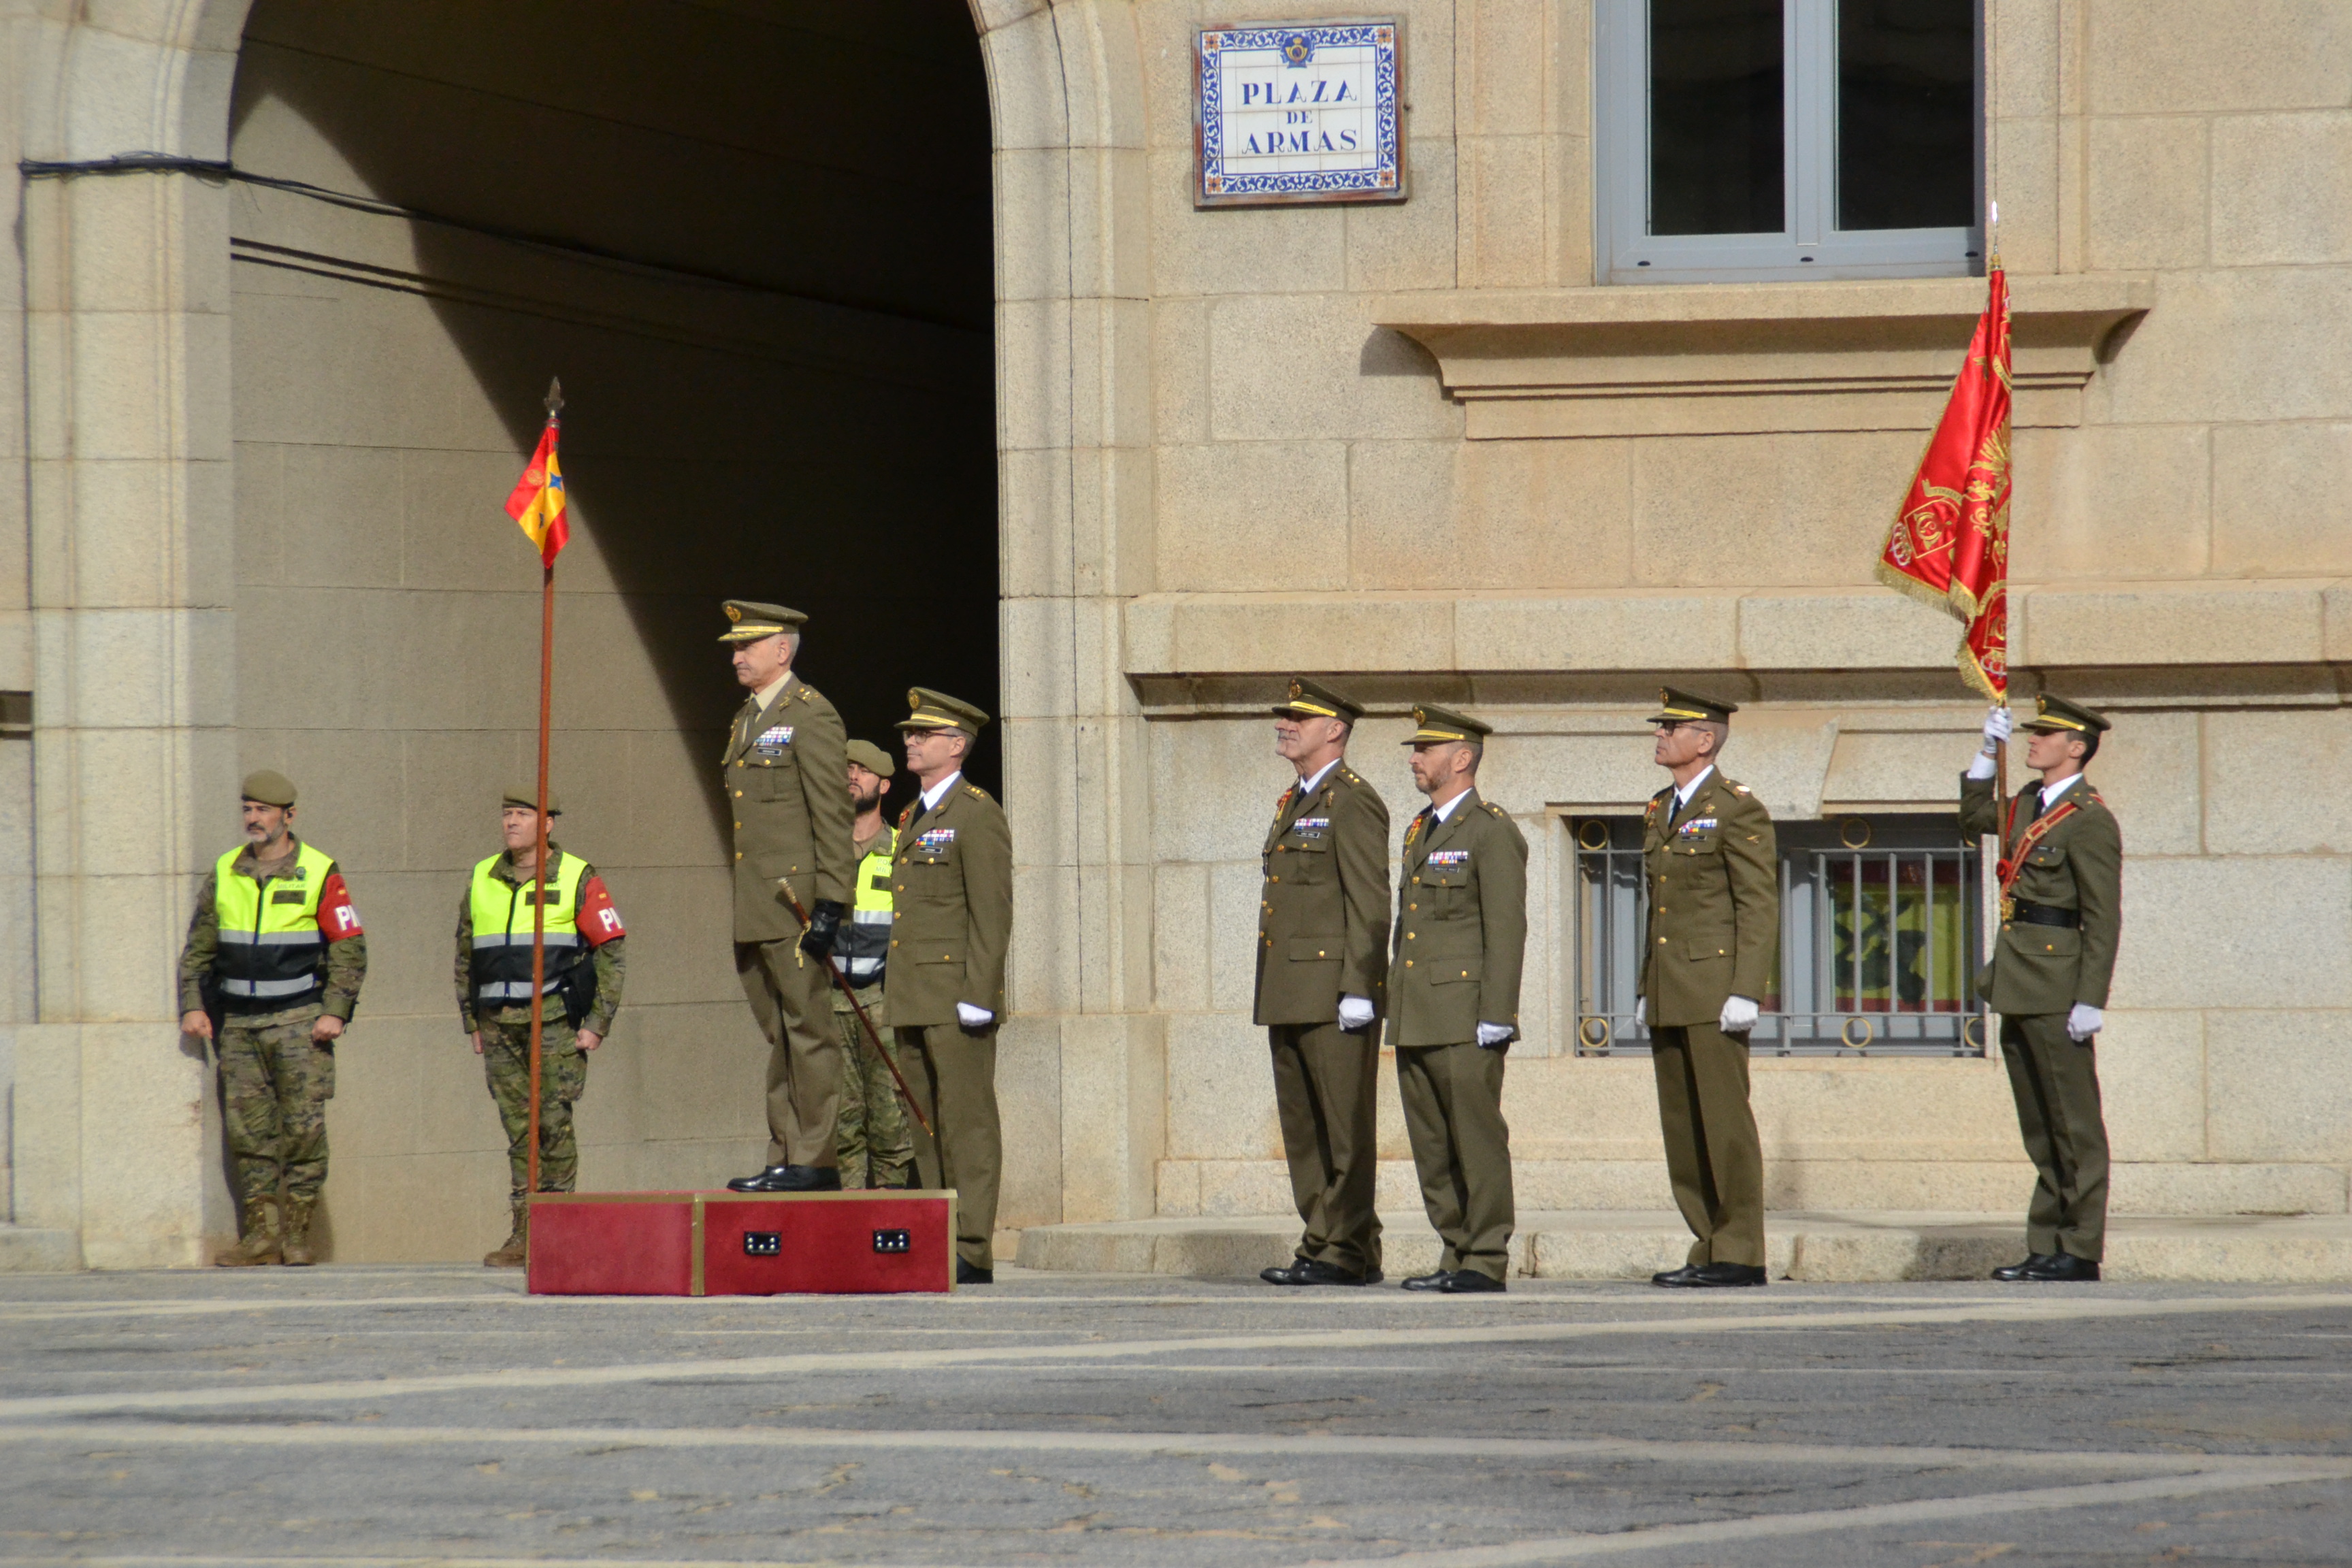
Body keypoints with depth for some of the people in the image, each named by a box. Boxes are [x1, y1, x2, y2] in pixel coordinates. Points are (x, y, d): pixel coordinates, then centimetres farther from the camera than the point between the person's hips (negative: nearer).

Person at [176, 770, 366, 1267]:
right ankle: (260, 1234, 2)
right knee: (246, 1128, 0)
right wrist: (193, 1006, 1)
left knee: (302, 1127, -7)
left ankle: (297, 1232, -1)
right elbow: (198, 947, 14)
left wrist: (336, 1011, -12)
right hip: (238, 1023, 4)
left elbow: (349, 948, -2)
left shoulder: (320, 874, -2)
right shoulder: (225, 874, 9)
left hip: (299, 1021, -4)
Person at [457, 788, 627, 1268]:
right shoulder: (482, 881, 13)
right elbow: (465, 957, 20)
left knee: (553, 1125, -6)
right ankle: (524, 1236, 5)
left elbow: (613, 950, -1)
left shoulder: (577, 879, -1)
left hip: (554, 1021, -4)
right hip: (499, 1025, 4)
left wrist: (598, 1024, -6)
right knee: (519, 1130, 4)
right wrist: (472, 1024, 15)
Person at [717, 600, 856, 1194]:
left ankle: (815, 1160, -3)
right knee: (778, 1034, 10)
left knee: (808, 1031, -5)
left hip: (794, 902, -9)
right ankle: (786, 1156, 13)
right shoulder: (746, 720, 18)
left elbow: (832, 817, -13)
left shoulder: (811, 716, -9)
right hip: (753, 910, 9)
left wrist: (829, 904, -18)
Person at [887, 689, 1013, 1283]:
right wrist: (896, 992, 19)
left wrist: (977, 995, -19)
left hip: (956, 999, -9)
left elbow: (992, 915, -13)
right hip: (914, 1002, 9)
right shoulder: (914, 817, 20)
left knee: (967, 1123, -8)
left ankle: (973, 1251, -9)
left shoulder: (977, 816, -7)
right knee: (926, 1126, 8)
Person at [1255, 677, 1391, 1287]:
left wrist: (1357, 990, -20)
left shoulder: (1353, 803, -9)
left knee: (1345, 1126, -5)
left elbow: (1371, 904, -15)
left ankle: (1348, 1253, -4)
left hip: (1334, 993, -10)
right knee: (1302, 1125, 9)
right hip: (1288, 996, 10)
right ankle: (1322, 1243, 13)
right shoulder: (1294, 803, 20)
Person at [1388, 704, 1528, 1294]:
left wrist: (1495, 1017, -18)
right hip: (1416, 1019, 9)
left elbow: (1506, 928, -12)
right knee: (1432, 1144, 7)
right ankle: (1457, 1254, 11)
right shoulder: (1421, 832, 20)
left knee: (1477, 1135, -7)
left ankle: (1486, 1260, -6)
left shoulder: (1492, 831, -6)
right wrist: (1397, 1011, 19)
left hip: (1465, 1017, -9)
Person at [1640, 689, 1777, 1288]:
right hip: (1669, 992, 8)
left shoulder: (1738, 810, -8)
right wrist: (1647, 989, 18)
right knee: (1682, 1127, 7)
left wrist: (1745, 992, -18)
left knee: (1724, 1120, -6)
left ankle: (1739, 1254, -3)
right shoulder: (1660, 811, 17)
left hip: (1713, 988, -8)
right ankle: (1710, 1247, 11)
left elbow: (1759, 907, -12)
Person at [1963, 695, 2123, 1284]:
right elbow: (1974, 815, 35)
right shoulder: (2029, 804, 14)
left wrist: (2091, 1001, -20)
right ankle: (2045, 1246, 16)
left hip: (2057, 990, -9)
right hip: (2019, 988, 9)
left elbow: (2103, 919, -15)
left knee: (2074, 1124, -4)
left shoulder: (2089, 820, -12)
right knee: (2040, 1126, 12)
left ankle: (2081, 1251, -1)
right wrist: (1988, 753, 21)